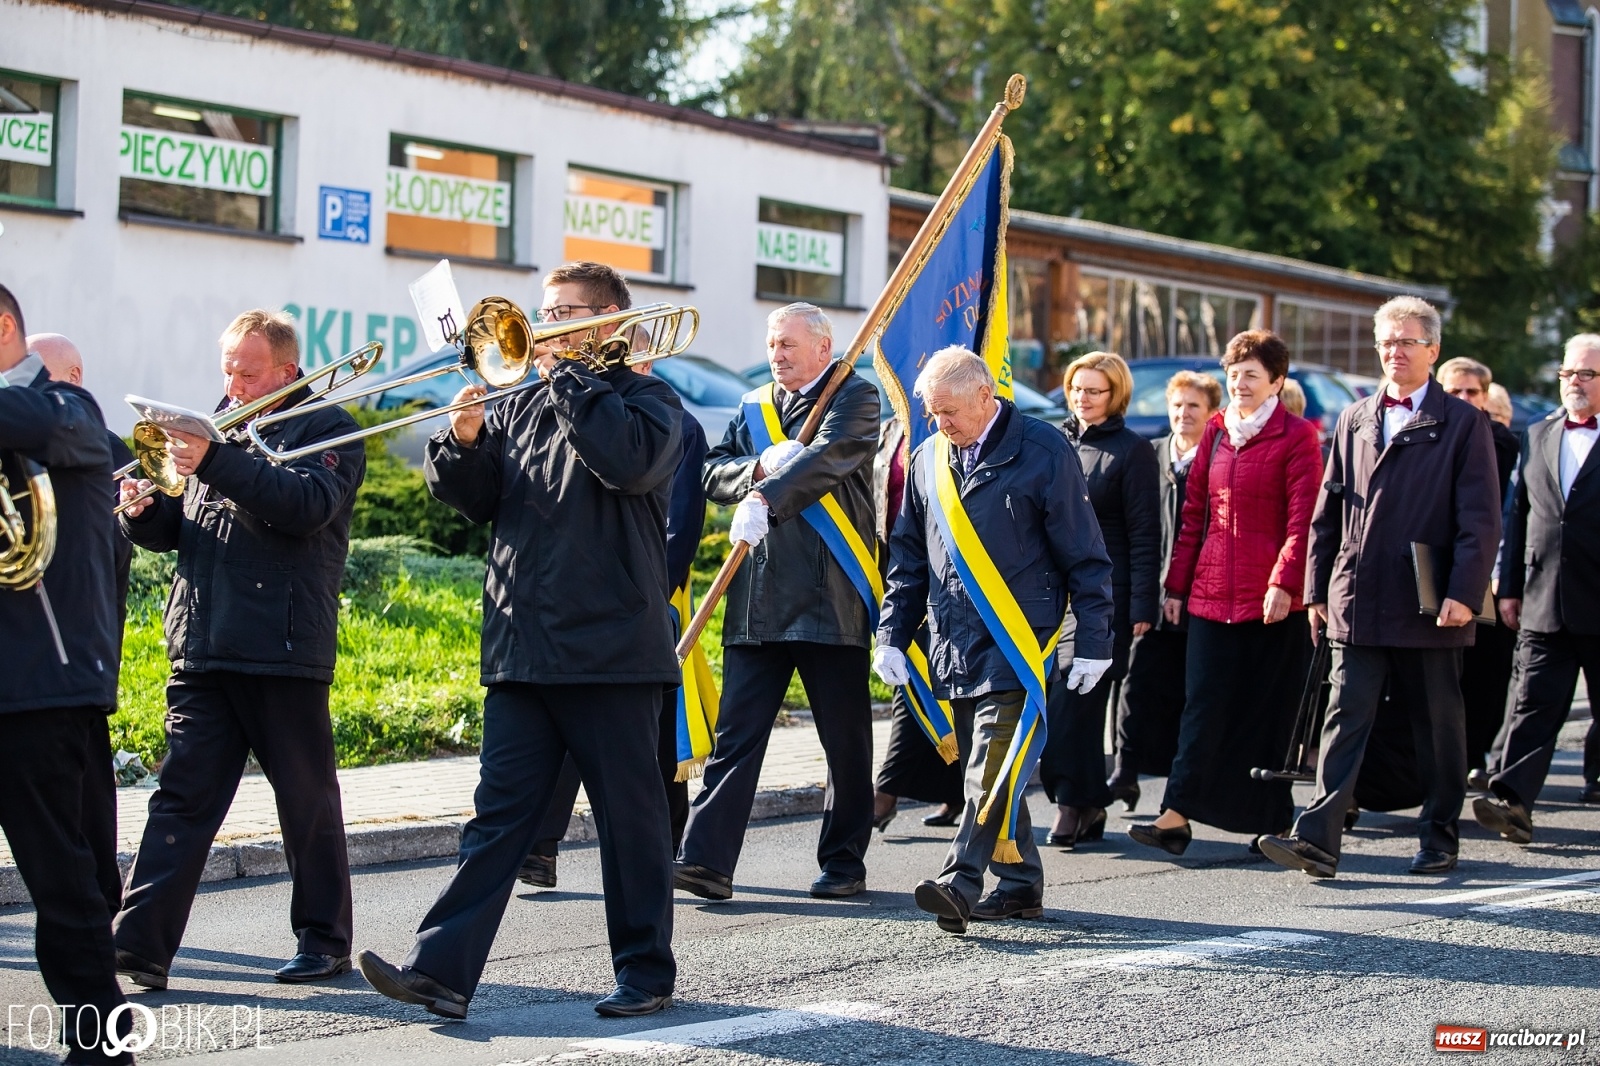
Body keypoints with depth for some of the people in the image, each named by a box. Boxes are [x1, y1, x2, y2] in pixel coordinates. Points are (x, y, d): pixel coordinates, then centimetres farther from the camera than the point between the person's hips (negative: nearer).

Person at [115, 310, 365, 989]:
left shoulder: (326, 428, 0)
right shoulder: (217, 423, 18)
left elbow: (309, 504, -20)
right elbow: (176, 529, 20)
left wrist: (216, 462, -28)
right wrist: (143, 512, -4)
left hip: (284, 651, -5)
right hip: (202, 650, 5)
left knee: (307, 801, 5)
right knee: (182, 796, -1)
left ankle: (324, 941, 15)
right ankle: (140, 945, -5)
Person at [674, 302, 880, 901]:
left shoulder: (853, 398, 0)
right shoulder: (753, 408, 18)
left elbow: (828, 457, -18)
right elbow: (713, 475, 10)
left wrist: (767, 498, -29)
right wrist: (759, 466, -10)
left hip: (831, 598, -4)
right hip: (757, 599, 4)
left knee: (846, 741, 4)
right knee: (736, 732, -2)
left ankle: (844, 862, 15)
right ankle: (707, 860, -7)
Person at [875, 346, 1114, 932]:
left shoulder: (1042, 453, -5)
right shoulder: (927, 459, 11)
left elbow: (1085, 556, -3)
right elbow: (908, 556, 18)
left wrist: (1092, 642, -5)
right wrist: (892, 636, 11)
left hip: (1018, 644, -6)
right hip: (954, 645, 6)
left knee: (993, 768, -15)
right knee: (987, 770, 9)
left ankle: (960, 884, -22)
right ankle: (1019, 884, 17)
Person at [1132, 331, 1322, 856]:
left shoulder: (1297, 437, -4)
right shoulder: (1216, 431, 13)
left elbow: (1302, 521, -10)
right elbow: (1194, 513, 15)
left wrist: (1285, 582, -19)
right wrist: (1176, 585, 13)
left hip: (1272, 598, -4)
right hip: (1211, 592, 4)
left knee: (1268, 710, 3)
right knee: (1203, 704, -1)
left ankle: (1273, 821, 14)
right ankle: (1176, 816, -7)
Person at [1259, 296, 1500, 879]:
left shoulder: (1463, 423, 1)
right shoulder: (1354, 420, 14)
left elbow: (1480, 519, -5)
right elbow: (1327, 512, 15)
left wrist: (1464, 593, -15)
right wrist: (1317, 590, 11)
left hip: (1430, 608, -3)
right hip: (1358, 602, 3)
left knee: (1437, 725, 7)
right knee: (1346, 718, -5)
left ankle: (1440, 839, 19)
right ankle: (1318, 839, -13)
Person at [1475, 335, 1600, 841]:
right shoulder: (1537, 436, 13)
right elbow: (1517, 515, 15)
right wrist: (1510, 587, 11)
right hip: (1544, 604, 3)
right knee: (1534, 703, -5)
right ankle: (1513, 802, -13)